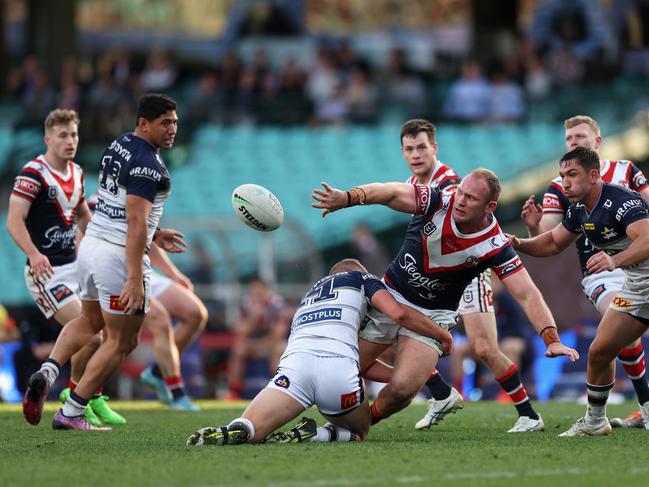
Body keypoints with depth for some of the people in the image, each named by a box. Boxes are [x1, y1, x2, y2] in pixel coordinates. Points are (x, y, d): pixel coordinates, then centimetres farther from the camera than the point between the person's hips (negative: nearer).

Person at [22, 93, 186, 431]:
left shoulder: (117, 147, 11)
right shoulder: (147, 164, -18)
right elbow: (135, 222, -24)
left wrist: (153, 235, 28)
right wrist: (135, 279, -26)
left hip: (90, 246, 9)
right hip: (120, 255, -9)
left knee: (89, 322, 29)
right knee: (121, 341, 5)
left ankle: (47, 372, 8)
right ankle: (70, 413, 5)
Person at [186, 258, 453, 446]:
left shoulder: (311, 292, 42)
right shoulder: (359, 278, 27)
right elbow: (398, 313, 9)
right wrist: (442, 334, 23)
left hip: (295, 361, 3)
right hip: (337, 365, -3)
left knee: (249, 429, -2)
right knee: (359, 431, 21)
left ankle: (234, 432, -38)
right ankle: (317, 435, -11)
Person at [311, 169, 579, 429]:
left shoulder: (495, 246, -21)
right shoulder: (439, 201, -20)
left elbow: (527, 295, -22)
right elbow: (392, 193, -35)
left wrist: (552, 339, -36)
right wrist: (347, 197, -54)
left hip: (434, 314, -2)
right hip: (391, 294, 2)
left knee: (402, 389, -20)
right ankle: (420, 376, 24)